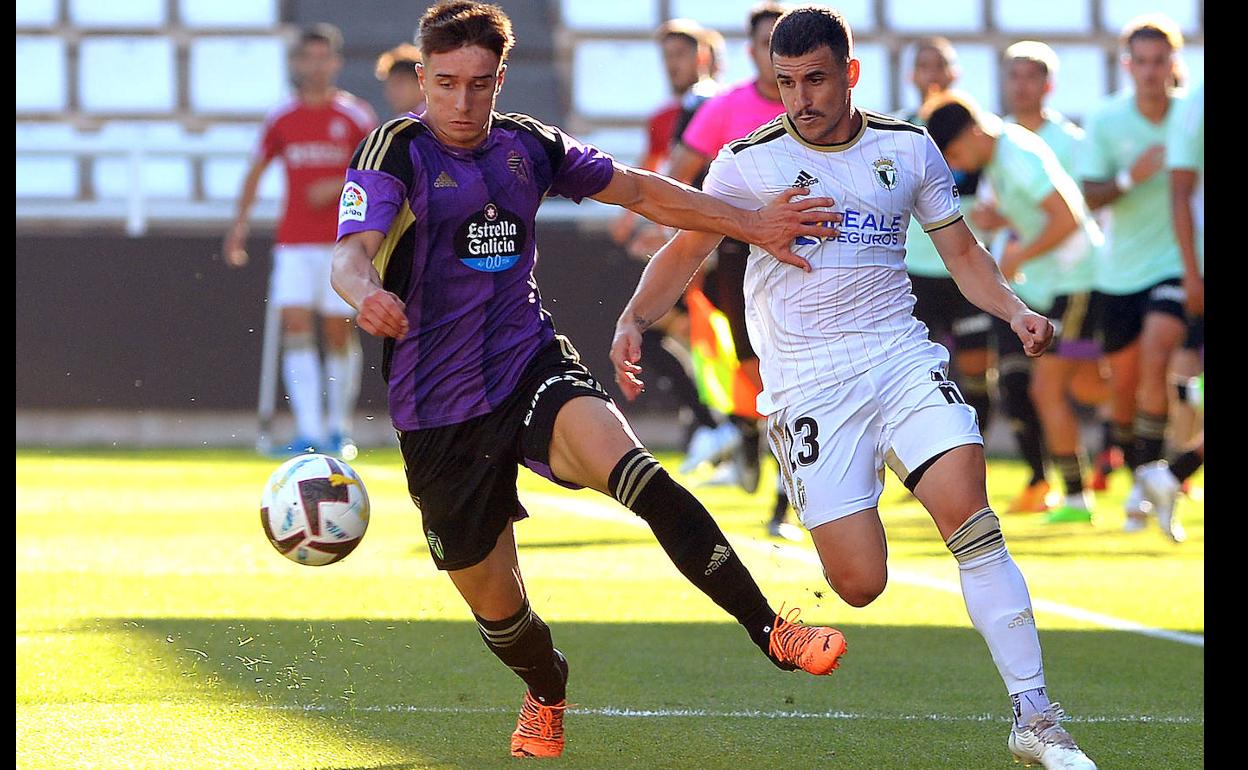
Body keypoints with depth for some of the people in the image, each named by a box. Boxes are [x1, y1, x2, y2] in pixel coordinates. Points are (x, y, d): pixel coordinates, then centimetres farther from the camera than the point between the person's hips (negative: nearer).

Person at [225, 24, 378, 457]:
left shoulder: (355, 116, 0)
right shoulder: (282, 120, 8)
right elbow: (257, 170, 17)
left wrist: (339, 186, -16)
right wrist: (240, 224, 9)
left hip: (342, 242, -2)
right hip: (294, 243, 2)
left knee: (339, 333, 1)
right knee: (295, 329, -11)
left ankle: (339, 426, 18)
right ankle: (309, 431, -15)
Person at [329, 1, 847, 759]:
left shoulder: (528, 146, 6)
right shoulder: (397, 151, -8)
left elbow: (643, 191, 19)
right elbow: (350, 255, -24)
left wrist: (753, 223, 14)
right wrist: (368, 294, -48)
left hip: (532, 367, 2)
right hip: (438, 409, -2)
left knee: (632, 469, -30)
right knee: (491, 596, 10)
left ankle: (772, 630, -34)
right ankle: (547, 695, 45)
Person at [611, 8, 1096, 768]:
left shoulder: (909, 149, 8)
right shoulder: (749, 162, 1)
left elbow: (962, 251, 15)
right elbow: (685, 251, 6)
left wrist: (1016, 311, -2)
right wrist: (635, 317, -12)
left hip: (901, 356, 2)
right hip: (807, 383, -2)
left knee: (970, 513, -20)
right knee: (859, 584, -13)